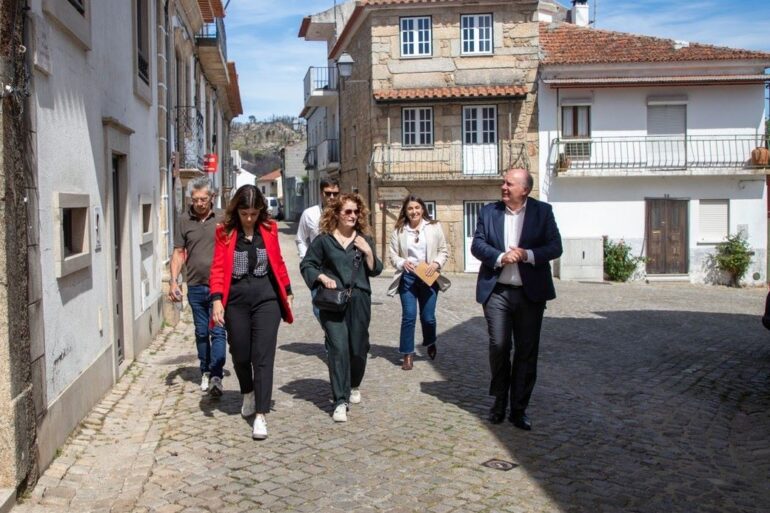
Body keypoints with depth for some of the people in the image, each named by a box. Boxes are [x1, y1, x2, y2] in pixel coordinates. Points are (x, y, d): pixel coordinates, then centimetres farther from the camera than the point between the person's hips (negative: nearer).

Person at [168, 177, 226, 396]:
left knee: (217, 332, -7)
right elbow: (178, 253, 7)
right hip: (195, 287, 3)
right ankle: (205, 372, 27)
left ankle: (216, 376, -8)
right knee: (201, 333, 14)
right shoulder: (184, 220, 4)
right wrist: (173, 281, -4)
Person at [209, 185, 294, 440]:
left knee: (263, 356, -6)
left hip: (266, 297, 0)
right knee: (240, 354, 12)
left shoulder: (269, 229, 3)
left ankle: (261, 414, -3)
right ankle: (248, 393, 42)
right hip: (236, 299, 0)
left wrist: (287, 291, 17)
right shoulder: (225, 232, -2)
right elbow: (218, 267, -5)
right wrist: (217, 299, -16)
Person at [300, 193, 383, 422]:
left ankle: (353, 386, 38)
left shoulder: (364, 239, 9)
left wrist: (368, 251, -7)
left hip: (359, 300, 3)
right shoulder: (324, 240, 1)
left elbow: (375, 270, 9)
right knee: (338, 348, -11)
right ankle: (340, 402, -7)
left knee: (358, 348, 9)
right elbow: (307, 265, 5)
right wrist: (322, 277, -11)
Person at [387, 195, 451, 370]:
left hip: (429, 277, 0)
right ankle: (408, 354, 7)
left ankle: (430, 343, 37)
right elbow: (393, 256, 2)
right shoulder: (398, 231, -1)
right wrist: (402, 262, -18)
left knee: (428, 316, 6)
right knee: (408, 316, -4)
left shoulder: (434, 227, 0)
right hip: (407, 277, 0)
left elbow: (444, 251, 3)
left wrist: (436, 264, -14)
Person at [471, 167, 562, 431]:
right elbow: (477, 244, 1)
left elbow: (555, 247, -2)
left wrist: (528, 255, -18)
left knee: (527, 351, 5)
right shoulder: (489, 211, 5)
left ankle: (519, 409, 15)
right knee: (498, 347, 0)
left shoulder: (543, 211, 2)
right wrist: (500, 258, -17)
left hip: (530, 293, 0)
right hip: (497, 291, 0)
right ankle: (499, 402, 21)